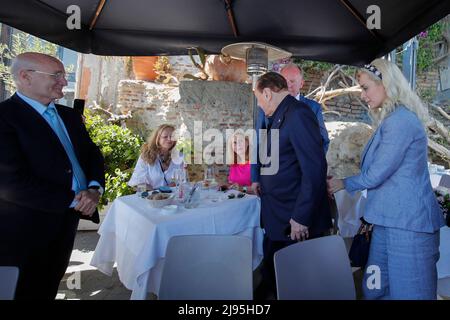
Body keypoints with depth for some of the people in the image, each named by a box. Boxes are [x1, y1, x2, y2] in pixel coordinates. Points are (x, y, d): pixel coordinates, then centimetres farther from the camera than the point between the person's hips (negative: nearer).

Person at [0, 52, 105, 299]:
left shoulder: (70, 115, 10)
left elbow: (92, 154, 11)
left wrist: (94, 188, -9)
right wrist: (72, 200, -19)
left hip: (68, 219, 7)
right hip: (26, 228, -6)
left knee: (49, 289, 21)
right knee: (27, 291, 12)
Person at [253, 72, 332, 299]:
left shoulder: (298, 114, -16)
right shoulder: (278, 117, 12)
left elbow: (314, 169, -22)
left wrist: (301, 218, -21)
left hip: (295, 222, -8)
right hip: (277, 220, 8)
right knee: (271, 274, 20)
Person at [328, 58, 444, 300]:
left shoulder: (400, 120, -15)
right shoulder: (392, 119, 16)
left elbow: (376, 175, -16)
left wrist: (344, 184, 1)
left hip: (407, 223, -10)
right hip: (391, 219, 10)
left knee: (408, 292, 4)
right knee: (374, 290, 17)